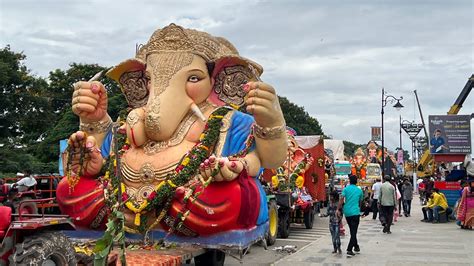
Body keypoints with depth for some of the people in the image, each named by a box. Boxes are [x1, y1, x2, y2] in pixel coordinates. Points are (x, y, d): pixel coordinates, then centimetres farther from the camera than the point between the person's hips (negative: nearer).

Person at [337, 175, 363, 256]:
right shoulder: (359, 190, 5)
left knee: (352, 231, 17)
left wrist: (338, 209, -10)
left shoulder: (346, 189, 0)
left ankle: (356, 246, 28)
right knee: (354, 231, -1)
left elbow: (341, 199, -12)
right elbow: (360, 202, 15)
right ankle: (349, 250, -10)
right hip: (355, 212, -2)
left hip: (347, 212, 2)